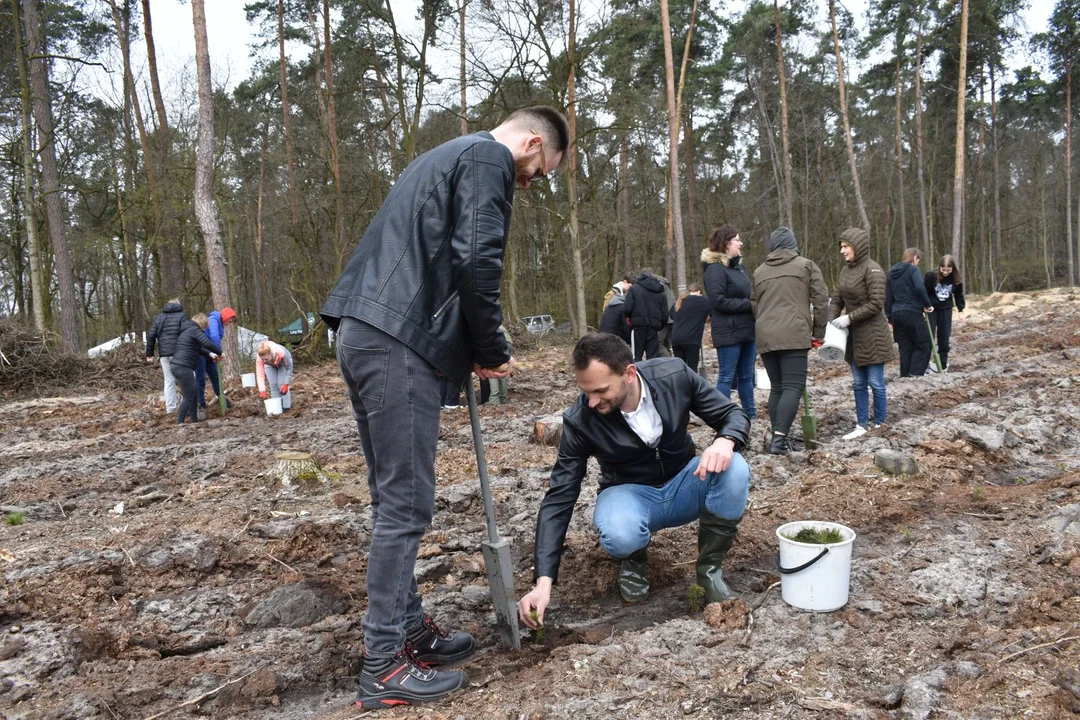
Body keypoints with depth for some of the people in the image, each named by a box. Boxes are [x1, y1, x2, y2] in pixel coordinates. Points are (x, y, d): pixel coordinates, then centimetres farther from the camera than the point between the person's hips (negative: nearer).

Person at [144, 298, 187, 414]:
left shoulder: (158, 317, 15)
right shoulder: (181, 316, 1)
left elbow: (151, 336, 10)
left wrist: (149, 353, 15)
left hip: (164, 353, 4)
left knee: (169, 381, 10)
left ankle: (170, 408, 10)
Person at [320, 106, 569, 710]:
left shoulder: (447, 157, 29)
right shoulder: (489, 159, -1)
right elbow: (477, 261, -15)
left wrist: (471, 354, 17)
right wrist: (493, 353, -2)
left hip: (363, 332, 10)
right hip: (397, 341, -10)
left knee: (394, 497, 14)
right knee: (406, 505, -4)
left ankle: (408, 628, 25)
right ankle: (386, 667, 5)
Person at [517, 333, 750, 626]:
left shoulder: (675, 375, -20)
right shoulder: (579, 421, -23)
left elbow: (734, 415, -9)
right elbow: (559, 498, -20)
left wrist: (725, 442, -35)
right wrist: (543, 581, -27)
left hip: (683, 485, 2)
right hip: (630, 494, -2)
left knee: (733, 470, -30)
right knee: (619, 536, -37)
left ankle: (709, 569, -6)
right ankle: (635, 560, 3)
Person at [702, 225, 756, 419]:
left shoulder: (738, 266, 14)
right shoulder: (715, 269, -13)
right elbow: (718, 301, -20)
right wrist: (748, 304, -17)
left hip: (748, 330, 8)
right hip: (729, 332, -8)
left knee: (747, 375, 16)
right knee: (726, 376, -1)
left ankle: (750, 413, 26)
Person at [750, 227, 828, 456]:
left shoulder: (759, 271, 20)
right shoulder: (806, 265, 8)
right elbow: (821, 299, 4)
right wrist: (818, 331, 11)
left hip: (765, 337, 5)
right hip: (793, 335, -5)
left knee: (776, 387, 13)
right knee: (793, 387, -7)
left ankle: (776, 436, 12)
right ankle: (779, 437, -19)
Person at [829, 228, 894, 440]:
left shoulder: (872, 270, -14)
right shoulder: (846, 270, 9)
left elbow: (876, 303, -20)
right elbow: (837, 299, 11)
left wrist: (849, 318, -19)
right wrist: (831, 320, -5)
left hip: (872, 335, -8)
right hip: (854, 335, 8)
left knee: (875, 382, 1)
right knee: (858, 383, 11)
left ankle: (879, 425, 13)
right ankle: (862, 424, 19)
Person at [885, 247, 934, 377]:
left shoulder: (892, 272, 15)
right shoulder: (913, 269, -4)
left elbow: (888, 297, 17)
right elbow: (920, 288, -21)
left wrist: (890, 317, 20)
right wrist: (927, 304, -8)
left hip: (897, 314, 6)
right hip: (912, 312, -6)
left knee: (905, 347, 11)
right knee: (924, 344, 4)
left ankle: (905, 375, 10)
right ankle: (915, 372, -6)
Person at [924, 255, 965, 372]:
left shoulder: (956, 279, -8)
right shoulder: (931, 276, -19)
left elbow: (959, 295, 5)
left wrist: (960, 310, 1)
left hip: (946, 309, 3)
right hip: (931, 308, -3)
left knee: (944, 336, 2)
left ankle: (943, 364, 9)